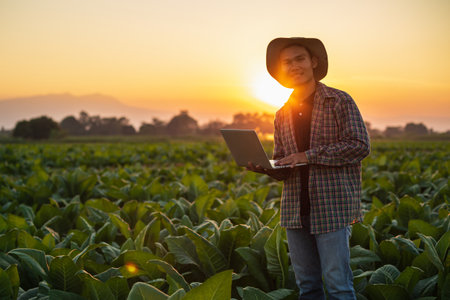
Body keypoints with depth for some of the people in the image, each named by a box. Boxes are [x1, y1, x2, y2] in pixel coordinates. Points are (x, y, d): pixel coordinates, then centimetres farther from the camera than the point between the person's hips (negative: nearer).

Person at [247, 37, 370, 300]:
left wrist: (310, 155, -15)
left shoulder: (340, 101, -2)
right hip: (295, 211, 5)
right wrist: (263, 166, -7)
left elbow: (360, 145, -11)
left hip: (333, 208, -5)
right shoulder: (283, 114, 14)